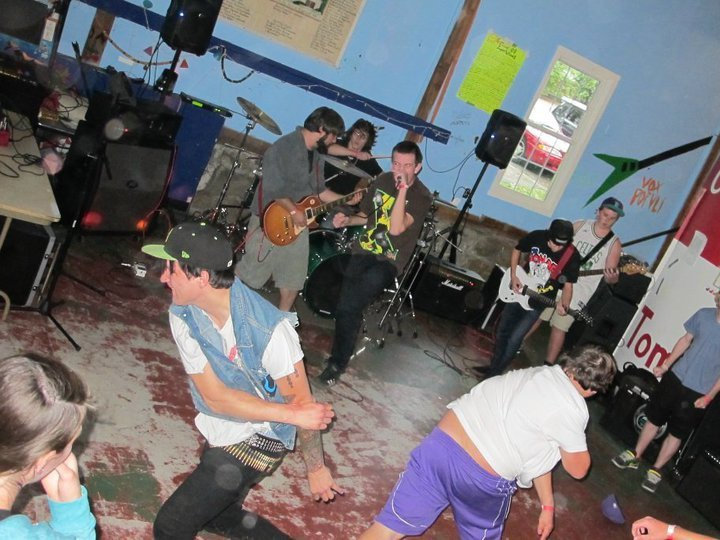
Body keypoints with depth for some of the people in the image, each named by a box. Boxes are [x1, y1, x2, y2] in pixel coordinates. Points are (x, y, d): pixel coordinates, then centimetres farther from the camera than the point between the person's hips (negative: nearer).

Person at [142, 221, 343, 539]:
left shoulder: (268, 328, -33)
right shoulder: (182, 316, -17)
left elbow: (302, 402, -22)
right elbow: (214, 396, -20)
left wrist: (316, 469, -12)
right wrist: (291, 414, -27)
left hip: (259, 439, -7)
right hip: (219, 433, 7)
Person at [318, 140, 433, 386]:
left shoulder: (422, 197, -10)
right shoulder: (383, 180, 6)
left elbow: (396, 228, -24)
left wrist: (403, 190, -27)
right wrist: (348, 220, 0)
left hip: (388, 261, -5)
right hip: (363, 250, 5)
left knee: (348, 306, -20)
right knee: (348, 306, -12)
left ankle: (338, 362, -1)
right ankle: (338, 359, 9)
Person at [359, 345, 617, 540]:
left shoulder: (533, 373, 17)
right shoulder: (572, 409, -6)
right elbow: (578, 469, 8)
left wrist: (548, 504, 29)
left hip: (440, 443, 5)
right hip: (481, 479, -5)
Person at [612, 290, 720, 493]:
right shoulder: (703, 315, -7)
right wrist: (666, 364, 5)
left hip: (698, 393, -3)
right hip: (675, 378, 3)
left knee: (676, 432, 9)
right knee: (654, 418, 15)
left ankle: (655, 471, 24)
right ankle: (635, 456, 32)